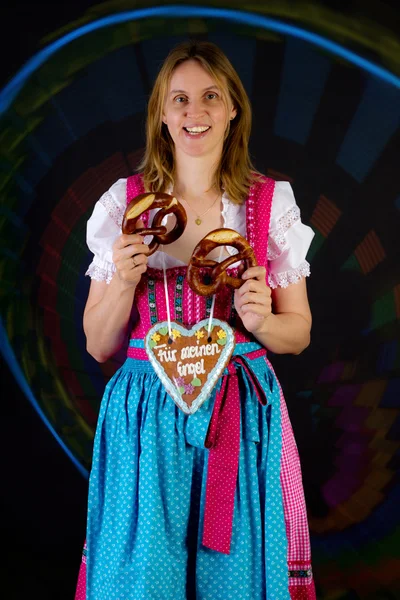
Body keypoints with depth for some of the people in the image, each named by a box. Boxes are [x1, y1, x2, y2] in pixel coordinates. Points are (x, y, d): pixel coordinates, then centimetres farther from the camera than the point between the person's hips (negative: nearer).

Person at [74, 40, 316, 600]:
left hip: (244, 416, 0)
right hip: (147, 420, 0)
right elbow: (99, 345, 3)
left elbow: (299, 331, 8)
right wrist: (123, 281, -14)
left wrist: (261, 322, -13)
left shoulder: (272, 203, 0)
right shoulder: (124, 202, 1)